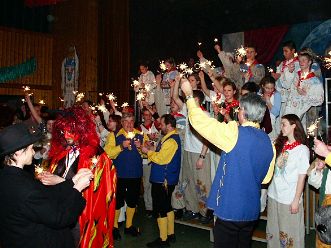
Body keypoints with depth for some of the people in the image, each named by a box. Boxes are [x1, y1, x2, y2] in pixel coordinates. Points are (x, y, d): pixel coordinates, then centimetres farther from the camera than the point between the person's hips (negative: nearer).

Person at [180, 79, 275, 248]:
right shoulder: (269, 143, 2)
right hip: (252, 211, 7)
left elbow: (200, 120, -13)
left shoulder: (235, 134, -18)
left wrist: (189, 95, 1)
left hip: (230, 210, -7)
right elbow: (266, 178, 11)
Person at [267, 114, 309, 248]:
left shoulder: (302, 150, -10)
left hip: (290, 199, -5)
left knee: (290, 232, 8)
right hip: (274, 195, 6)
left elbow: (302, 178, -9)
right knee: (273, 231, 17)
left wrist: (296, 200, -10)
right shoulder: (279, 145, 6)